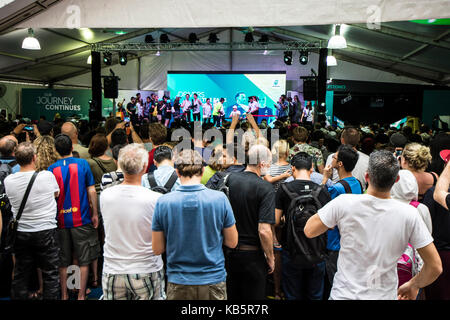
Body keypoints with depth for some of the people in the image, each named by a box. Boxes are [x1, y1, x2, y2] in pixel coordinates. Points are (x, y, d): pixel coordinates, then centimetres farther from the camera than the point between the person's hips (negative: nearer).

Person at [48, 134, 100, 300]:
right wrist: (94, 214, 5)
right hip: (81, 219, -2)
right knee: (84, 260, 7)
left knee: (63, 261, 13)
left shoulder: (51, 169, -2)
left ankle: (64, 295, 21)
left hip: (60, 220, 2)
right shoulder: (83, 164, -5)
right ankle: (81, 295, 11)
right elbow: (91, 191, -3)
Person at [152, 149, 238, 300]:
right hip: (213, 280, 0)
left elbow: (157, 249, -3)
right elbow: (232, 242, -2)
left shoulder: (163, 202, -10)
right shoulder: (220, 198, -11)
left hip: (178, 283, 1)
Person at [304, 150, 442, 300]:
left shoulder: (344, 203, -18)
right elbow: (435, 267, -9)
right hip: (385, 295, 1)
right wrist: (414, 285, 9)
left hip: (344, 294, -1)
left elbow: (309, 231, -7)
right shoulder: (409, 214, -13)